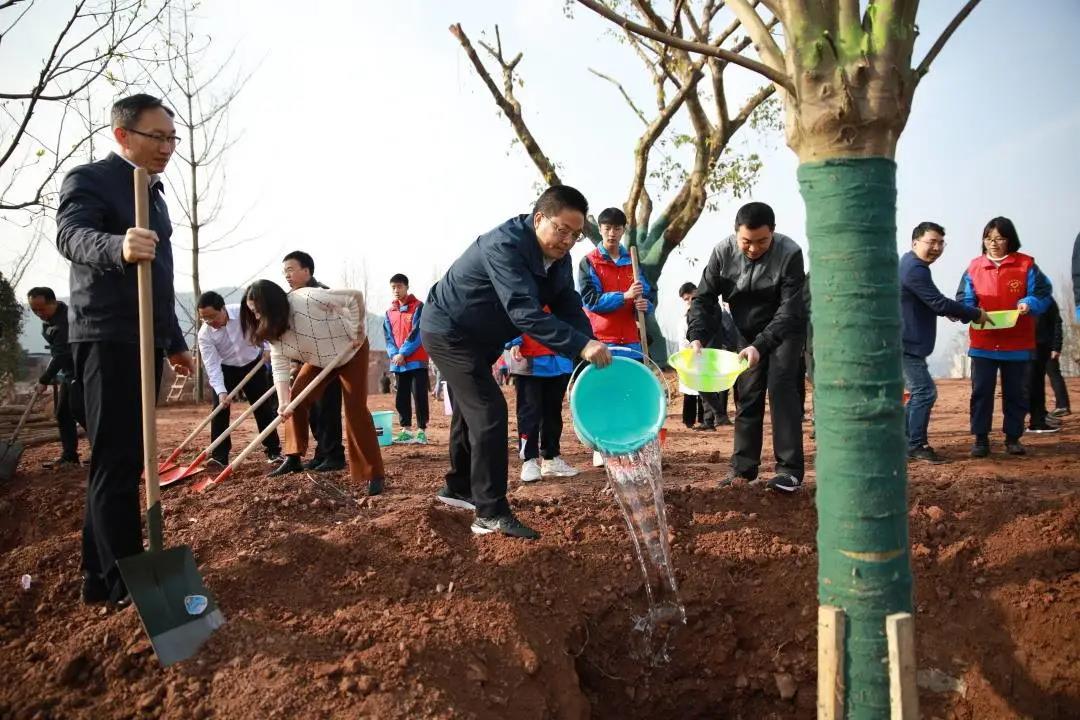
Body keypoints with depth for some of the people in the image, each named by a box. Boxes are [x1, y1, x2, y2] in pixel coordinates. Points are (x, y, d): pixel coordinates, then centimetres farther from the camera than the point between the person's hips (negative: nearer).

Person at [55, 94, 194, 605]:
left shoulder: (153, 193, 19)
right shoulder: (88, 180, -7)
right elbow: (72, 235, -28)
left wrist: (173, 341, 26)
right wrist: (119, 248, -50)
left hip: (145, 340, 9)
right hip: (108, 339, -9)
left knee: (120, 462, 13)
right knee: (117, 462, -7)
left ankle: (102, 578, 23)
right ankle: (127, 581, 0)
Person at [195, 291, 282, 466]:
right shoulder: (205, 334, -22)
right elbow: (212, 365, -25)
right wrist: (221, 391, -35)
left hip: (253, 364, 0)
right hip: (225, 370, 0)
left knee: (264, 409, 1)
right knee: (219, 411, -9)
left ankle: (274, 451, 11)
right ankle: (219, 457, -2)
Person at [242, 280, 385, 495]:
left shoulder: (307, 299, -35)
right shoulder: (273, 330, -12)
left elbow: (355, 296, -31)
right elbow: (279, 365, -14)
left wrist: (358, 333, -24)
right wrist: (283, 401, -26)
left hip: (351, 350, -7)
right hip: (319, 359, 7)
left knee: (356, 409, -13)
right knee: (297, 400, -5)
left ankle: (374, 475, -10)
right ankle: (293, 458, 7)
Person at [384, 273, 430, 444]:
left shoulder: (418, 307, -3)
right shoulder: (390, 312, 14)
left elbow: (417, 333, -12)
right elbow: (388, 336, 9)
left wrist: (403, 353, -17)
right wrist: (394, 354, -8)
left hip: (417, 361, -6)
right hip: (398, 362, 6)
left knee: (419, 395, -5)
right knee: (401, 397, 7)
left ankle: (422, 431, -1)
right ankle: (406, 431, 14)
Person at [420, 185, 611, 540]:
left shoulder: (557, 257, -4)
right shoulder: (504, 246, -32)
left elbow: (570, 307, -9)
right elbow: (524, 311, -42)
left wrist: (591, 352, -26)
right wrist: (581, 345, -48)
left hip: (477, 338, 10)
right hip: (448, 331, -10)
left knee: (471, 410, 21)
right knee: (489, 411, -17)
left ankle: (459, 487, 40)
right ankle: (491, 513, -14)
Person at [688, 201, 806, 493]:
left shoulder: (790, 253, -28)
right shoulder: (723, 252, -18)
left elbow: (789, 309, -30)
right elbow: (703, 298, -12)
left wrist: (760, 346, -41)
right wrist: (697, 337, -28)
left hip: (785, 329, -4)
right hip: (748, 332, 4)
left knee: (780, 387, -18)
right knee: (747, 395, 4)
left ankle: (790, 469, -16)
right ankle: (743, 468, 11)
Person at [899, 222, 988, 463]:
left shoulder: (909, 265, 16)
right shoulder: (915, 269, -18)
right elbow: (939, 303, -20)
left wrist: (947, 311, 11)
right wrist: (975, 314, -10)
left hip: (903, 342, 11)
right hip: (905, 344, -11)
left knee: (919, 392, 16)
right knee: (925, 392, -8)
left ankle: (904, 442, 21)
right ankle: (916, 446, -1)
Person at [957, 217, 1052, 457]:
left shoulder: (1026, 265, -2)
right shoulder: (974, 267, 2)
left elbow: (1043, 294, -2)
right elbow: (965, 300, 4)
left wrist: (1029, 304, -22)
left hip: (1017, 343, 0)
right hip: (982, 343, 1)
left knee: (1016, 393, 9)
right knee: (981, 392, 2)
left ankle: (1013, 438, 21)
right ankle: (981, 439, 9)